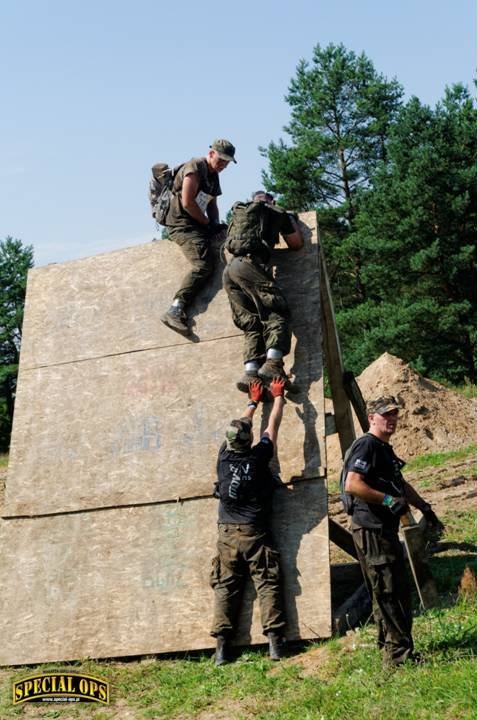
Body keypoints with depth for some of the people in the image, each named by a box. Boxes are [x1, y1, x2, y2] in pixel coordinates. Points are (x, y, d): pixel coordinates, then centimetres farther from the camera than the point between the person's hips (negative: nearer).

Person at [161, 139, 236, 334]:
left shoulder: (214, 176, 20)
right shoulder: (195, 166, -9)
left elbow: (212, 204, 22)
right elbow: (187, 203, -17)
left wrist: (215, 224, 1)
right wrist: (208, 224, -9)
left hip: (196, 225, 10)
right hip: (182, 223, -10)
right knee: (204, 265, -26)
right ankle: (175, 311, -31)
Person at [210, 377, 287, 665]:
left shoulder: (224, 458, 2)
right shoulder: (258, 457, -6)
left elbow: (239, 427, 20)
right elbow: (273, 425, 8)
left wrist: (254, 401, 33)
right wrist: (278, 396, 22)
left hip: (227, 534, 3)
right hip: (255, 533, -3)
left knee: (225, 587, 4)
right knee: (267, 584, 0)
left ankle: (222, 645, 1)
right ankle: (275, 640, -7)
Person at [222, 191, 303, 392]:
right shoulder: (277, 212, 20)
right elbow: (296, 244, 26)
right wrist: (291, 219, 43)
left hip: (229, 269, 6)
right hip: (250, 264, -5)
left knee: (251, 323, 4)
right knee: (277, 313, -8)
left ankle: (251, 371, -14)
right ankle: (273, 364, -30)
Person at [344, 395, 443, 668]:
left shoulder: (385, 449, 20)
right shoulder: (367, 445, -12)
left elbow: (402, 485, 31)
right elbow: (352, 485, -24)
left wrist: (425, 508, 26)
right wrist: (389, 500, -23)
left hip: (387, 528, 11)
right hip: (371, 529, -11)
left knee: (400, 591, 15)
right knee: (387, 592, -6)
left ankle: (394, 649, 25)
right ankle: (398, 654, 1)